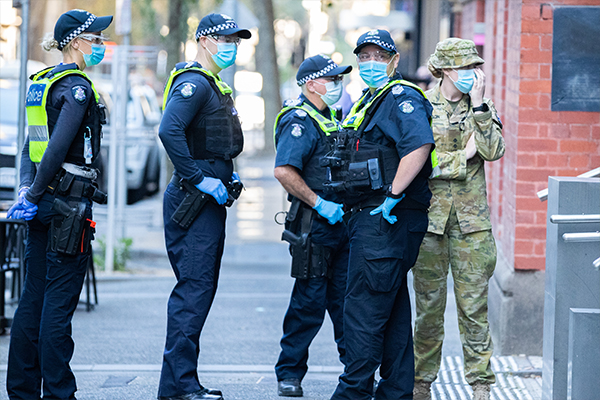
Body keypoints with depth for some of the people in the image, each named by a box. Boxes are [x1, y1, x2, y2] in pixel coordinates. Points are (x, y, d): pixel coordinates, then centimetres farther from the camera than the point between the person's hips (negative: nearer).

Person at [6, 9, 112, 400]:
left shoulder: (43, 83, 15)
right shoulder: (76, 87, -13)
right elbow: (58, 148, -20)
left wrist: (27, 189, 8)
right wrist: (33, 196, -16)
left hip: (44, 201, 9)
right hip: (69, 204, -9)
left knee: (34, 296, 11)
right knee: (60, 300, -5)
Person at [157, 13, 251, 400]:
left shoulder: (215, 86, 20)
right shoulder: (193, 83, -13)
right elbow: (169, 130, -28)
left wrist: (227, 174, 13)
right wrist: (199, 179, -24)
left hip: (210, 200, 11)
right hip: (193, 202, -11)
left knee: (200, 289, 12)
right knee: (193, 289, -12)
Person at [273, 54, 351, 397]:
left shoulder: (332, 120, 18)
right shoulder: (299, 122, -11)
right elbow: (284, 171, -24)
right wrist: (320, 204, -21)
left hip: (340, 224, 8)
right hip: (314, 226, -8)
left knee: (346, 301, 10)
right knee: (309, 303, -4)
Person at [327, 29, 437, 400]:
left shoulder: (401, 98, -12)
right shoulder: (369, 100, 20)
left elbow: (419, 146, -28)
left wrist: (392, 197, -26)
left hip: (387, 220, -10)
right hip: (373, 217, 10)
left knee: (364, 309, -9)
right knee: (394, 311, 13)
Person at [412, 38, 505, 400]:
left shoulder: (483, 108, 8)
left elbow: (494, 151, -8)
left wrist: (478, 106, -12)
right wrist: (463, 156, -6)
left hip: (472, 220, 1)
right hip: (429, 217, -1)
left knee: (474, 307, -1)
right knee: (429, 306, 4)